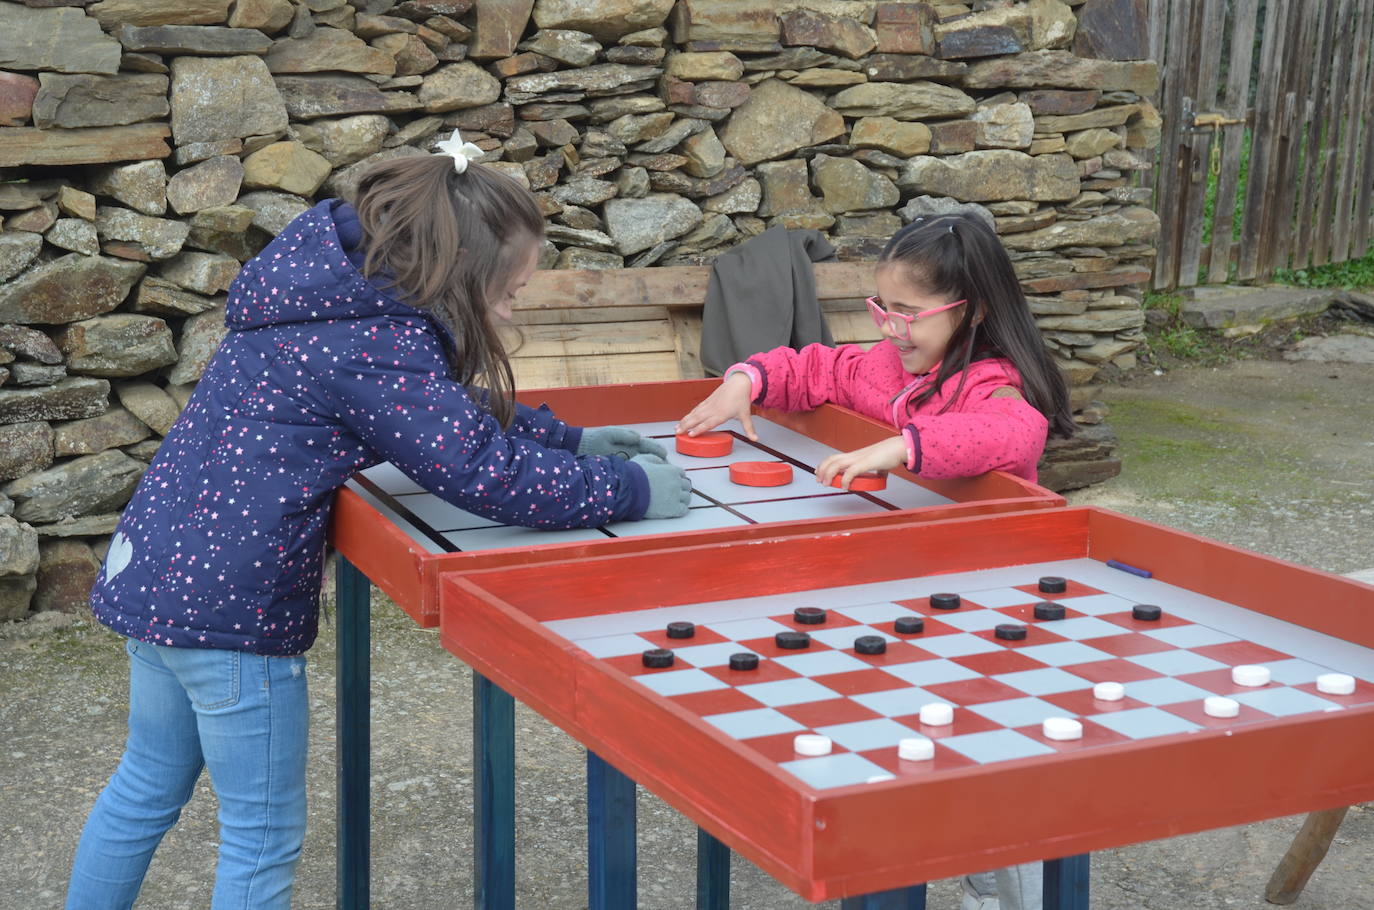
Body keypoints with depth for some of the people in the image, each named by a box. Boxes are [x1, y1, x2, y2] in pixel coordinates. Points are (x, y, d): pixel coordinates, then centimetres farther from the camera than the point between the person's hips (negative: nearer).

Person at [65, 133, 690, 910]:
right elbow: (486, 470, -26)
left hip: (158, 571, 10)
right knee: (265, 836, 6)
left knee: (148, 788, 26)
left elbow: (449, 413, 18)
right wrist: (631, 490, -15)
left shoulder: (340, 286, 7)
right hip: (228, 601, -10)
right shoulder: (374, 345, -22)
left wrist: (570, 441, 13)